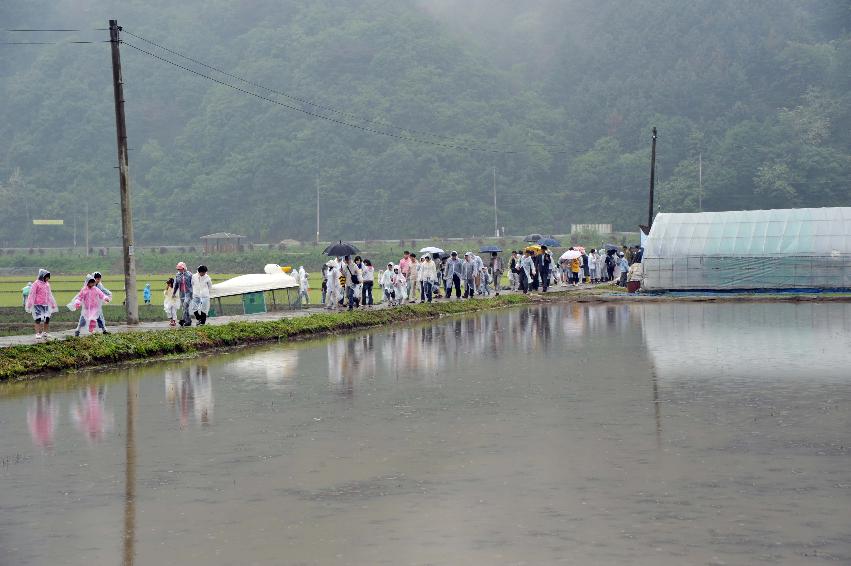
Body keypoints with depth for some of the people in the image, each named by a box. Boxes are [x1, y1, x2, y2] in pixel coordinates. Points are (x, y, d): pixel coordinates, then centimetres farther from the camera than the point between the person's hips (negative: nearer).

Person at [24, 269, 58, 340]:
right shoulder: (36, 284, -6)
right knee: (39, 319, -5)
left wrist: (52, 304, 24)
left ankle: (45, 333, 15)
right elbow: (32, 294, -7)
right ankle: (38, 333, 0)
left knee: (47, 319, 3)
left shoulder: (47, 284, 14)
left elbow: (49, 295, 22)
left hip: (45, 304, 6)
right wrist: (30, 304, -11)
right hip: (38, 304, -6)